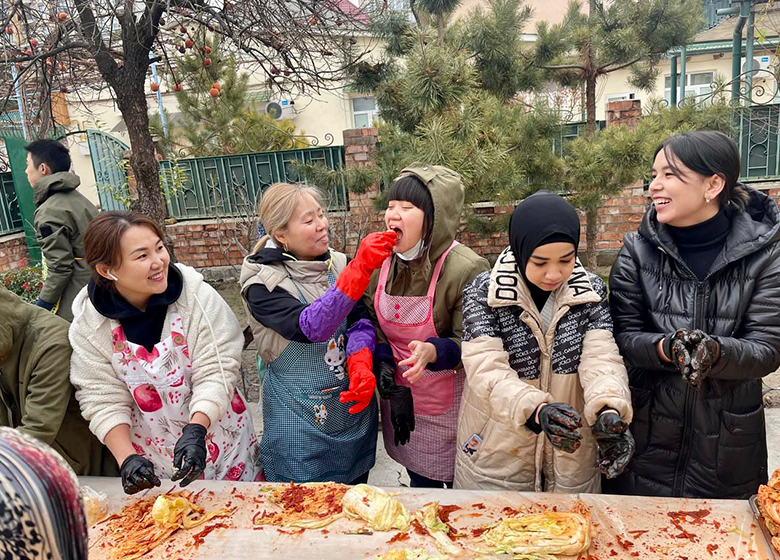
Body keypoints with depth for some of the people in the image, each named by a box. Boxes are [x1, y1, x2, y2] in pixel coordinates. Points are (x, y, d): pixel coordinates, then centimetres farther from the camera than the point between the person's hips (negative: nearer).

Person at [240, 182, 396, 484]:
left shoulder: (337, 263, -2)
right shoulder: (262, 286, -18)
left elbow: (360, 320, -3)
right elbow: (311, 327, -34)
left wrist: (360, 360, -24)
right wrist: (361, 269, -41)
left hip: (355, 402, 5)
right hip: (302, 420, -4)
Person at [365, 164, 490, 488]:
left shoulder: (466, 270, -22)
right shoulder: (382, 261, -4)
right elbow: (372, 321, 6)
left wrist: (432, 351, -37)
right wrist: (383, 364, -9)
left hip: (449, 405, -5)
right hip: (400, 397, 5)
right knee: (420, 486, 21)